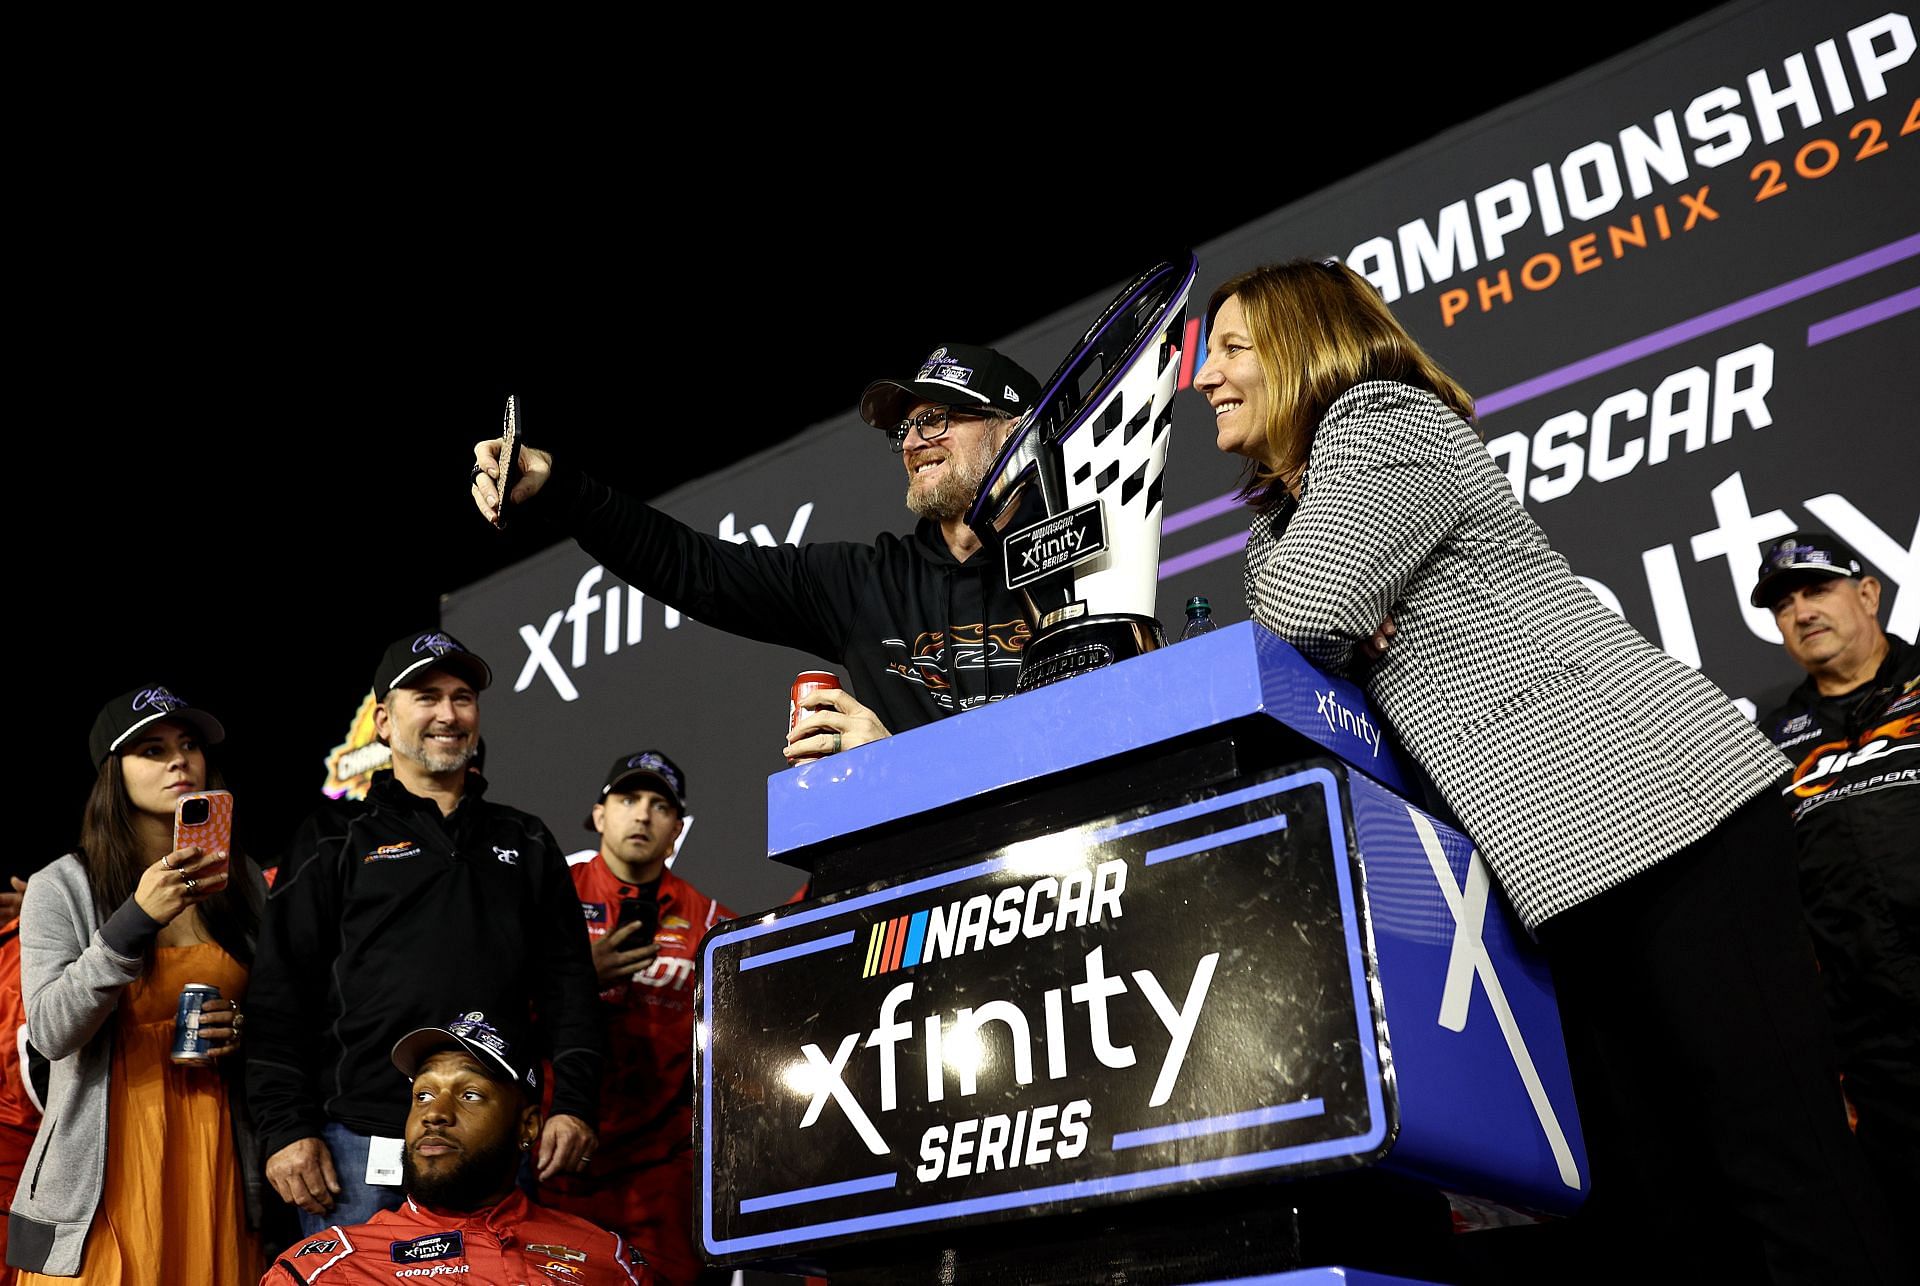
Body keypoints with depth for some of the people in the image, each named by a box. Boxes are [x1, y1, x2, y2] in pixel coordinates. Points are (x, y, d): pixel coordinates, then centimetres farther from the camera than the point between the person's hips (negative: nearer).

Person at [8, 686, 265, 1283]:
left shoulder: (242, 881, 8)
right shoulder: (62, 886, -2)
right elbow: (49, 1032, -14)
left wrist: (245, 1028, -4)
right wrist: (138, 919, -24)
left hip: (217, 1160, 3)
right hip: (109, 1170, -3)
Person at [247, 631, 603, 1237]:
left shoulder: (527, 843, 16)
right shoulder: (335, 840, 8)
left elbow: (568, 984, 11)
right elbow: (280, 994, 2)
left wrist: (573, 1106, 0)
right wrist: (286, 1129, -6)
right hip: (360, 1143, -2)